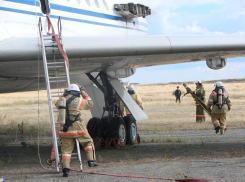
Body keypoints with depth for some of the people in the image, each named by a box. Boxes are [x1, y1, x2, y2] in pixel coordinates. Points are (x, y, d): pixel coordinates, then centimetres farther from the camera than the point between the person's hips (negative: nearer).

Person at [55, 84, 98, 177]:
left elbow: (57, 104, 30)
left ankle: (65, 168, -7)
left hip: (66, 129, 3)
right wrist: (84, 94, 23)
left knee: (66, 149, 3)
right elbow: (90, 104, 15)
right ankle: (91, 160, 12)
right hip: (77, 126, -3)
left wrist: (64, 95, 35)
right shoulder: (78, 100, 0)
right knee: (88, 142, 17)